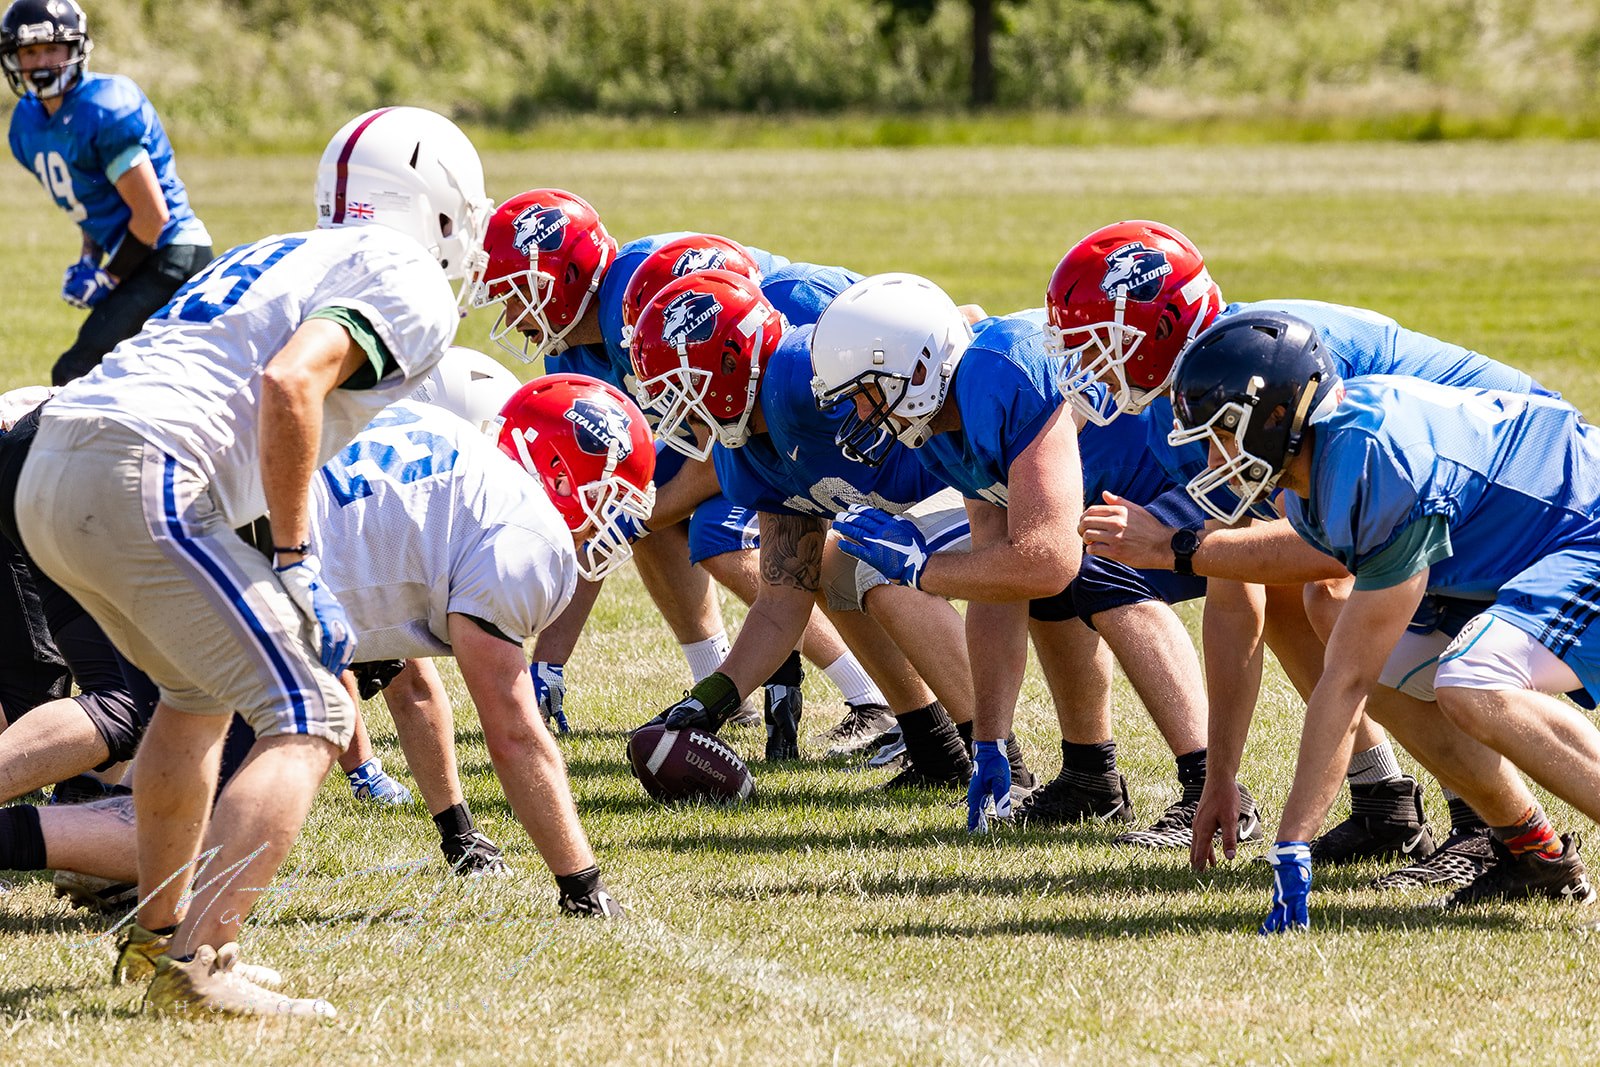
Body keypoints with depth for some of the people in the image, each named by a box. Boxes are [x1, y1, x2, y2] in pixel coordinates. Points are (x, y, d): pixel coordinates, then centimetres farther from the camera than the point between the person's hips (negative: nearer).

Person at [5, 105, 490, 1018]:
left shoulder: (279, 257, 29)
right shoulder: (409, 290, 2)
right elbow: (289, 382, -15)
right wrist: (297, 565, -10)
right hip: (142, 482, -9)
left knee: (202, 689, 30)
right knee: (311, 720, -6)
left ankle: (158, 934, 37)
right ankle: (196, 966, -18)